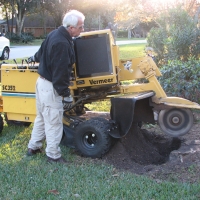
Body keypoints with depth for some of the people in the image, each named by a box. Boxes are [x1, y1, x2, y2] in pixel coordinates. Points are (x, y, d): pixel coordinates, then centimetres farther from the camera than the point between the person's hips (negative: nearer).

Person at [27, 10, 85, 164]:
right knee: (54, 123, 2)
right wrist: (66, 94, -21)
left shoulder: (55, 34, 5)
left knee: (42, 117, 22)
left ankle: (33, 147, 34)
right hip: (51, 87, -10)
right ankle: (53, 155, 14)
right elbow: (60, 72, -27)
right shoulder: (62, 44, -26)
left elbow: (43, 50, 25)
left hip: (42, 82, 10)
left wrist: (35, 58, 46)